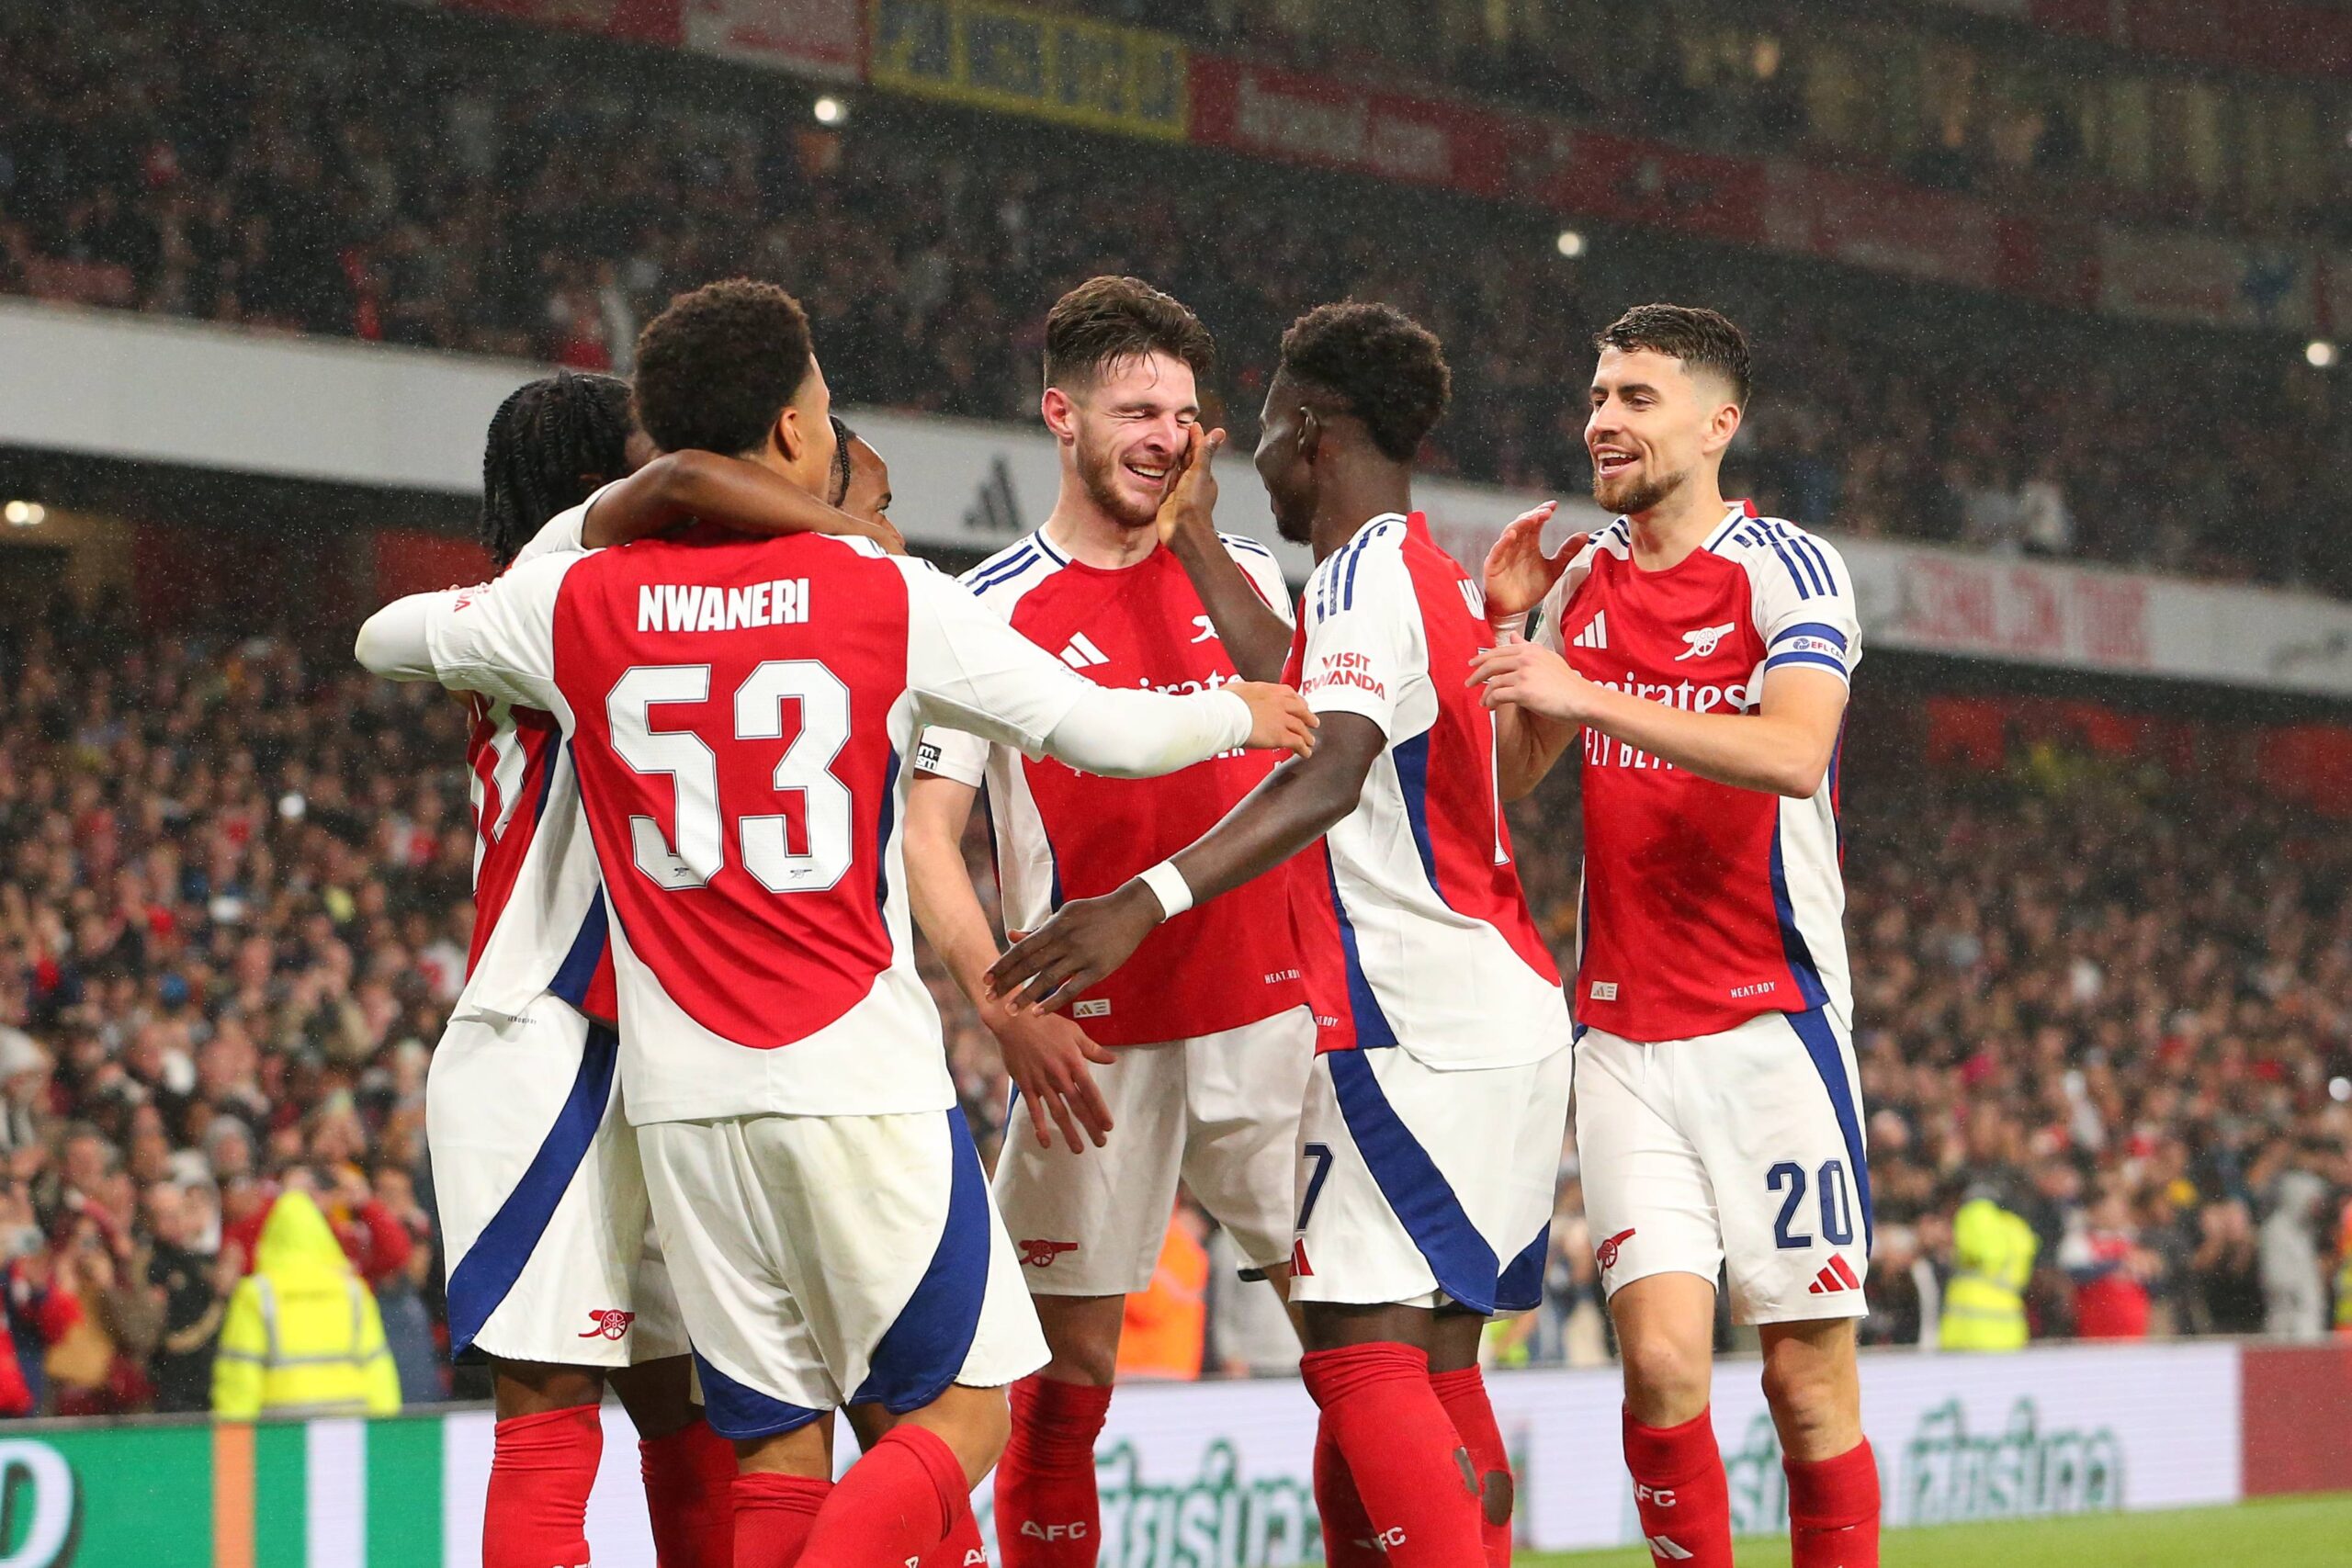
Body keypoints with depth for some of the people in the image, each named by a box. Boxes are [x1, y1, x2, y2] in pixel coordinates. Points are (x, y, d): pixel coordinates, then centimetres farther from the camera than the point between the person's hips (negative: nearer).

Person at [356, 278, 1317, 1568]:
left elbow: (384, 637, 20)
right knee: (963, 1409, 4)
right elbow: (1107, 733, 3)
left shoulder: (576, 604, 3)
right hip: (862, 1077, -3)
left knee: (780, 1449, 9)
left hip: (685, 1092, 3)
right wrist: (1240, 713, 22)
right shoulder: (890, 597, -4)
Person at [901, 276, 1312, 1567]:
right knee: (1068, 1370, -1)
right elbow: (922, 835, -6)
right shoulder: (991, 611, -2)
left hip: (1268, 1014, 3)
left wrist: (1200, 547, -17)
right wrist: (1006, 1009, -19)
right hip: (1094, 1043, -3)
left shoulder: (1241, 572, 11)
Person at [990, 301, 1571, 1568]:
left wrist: (1148, 901, -40)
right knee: (1435, 1359, 12)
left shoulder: (1365, 573, -12)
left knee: (1360, 1348, -14)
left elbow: (1331, 776, -29)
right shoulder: (1438, 578, 18)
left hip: (1419, 1026, -10)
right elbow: (1307, 696, 37)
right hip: (1503, 1022, 10)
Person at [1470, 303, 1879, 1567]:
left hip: (1771, 1021, -4)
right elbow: (1509, 781, 20)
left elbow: (1792, 753, -22)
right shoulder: (1578, 581, 13)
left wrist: (1586, 694, -26)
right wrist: (1504, 626, 6)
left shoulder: (1785, 568, -4)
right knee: (1662, 1357, -10)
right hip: (1622, 1036, 4)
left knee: (1808, 1376, -3)